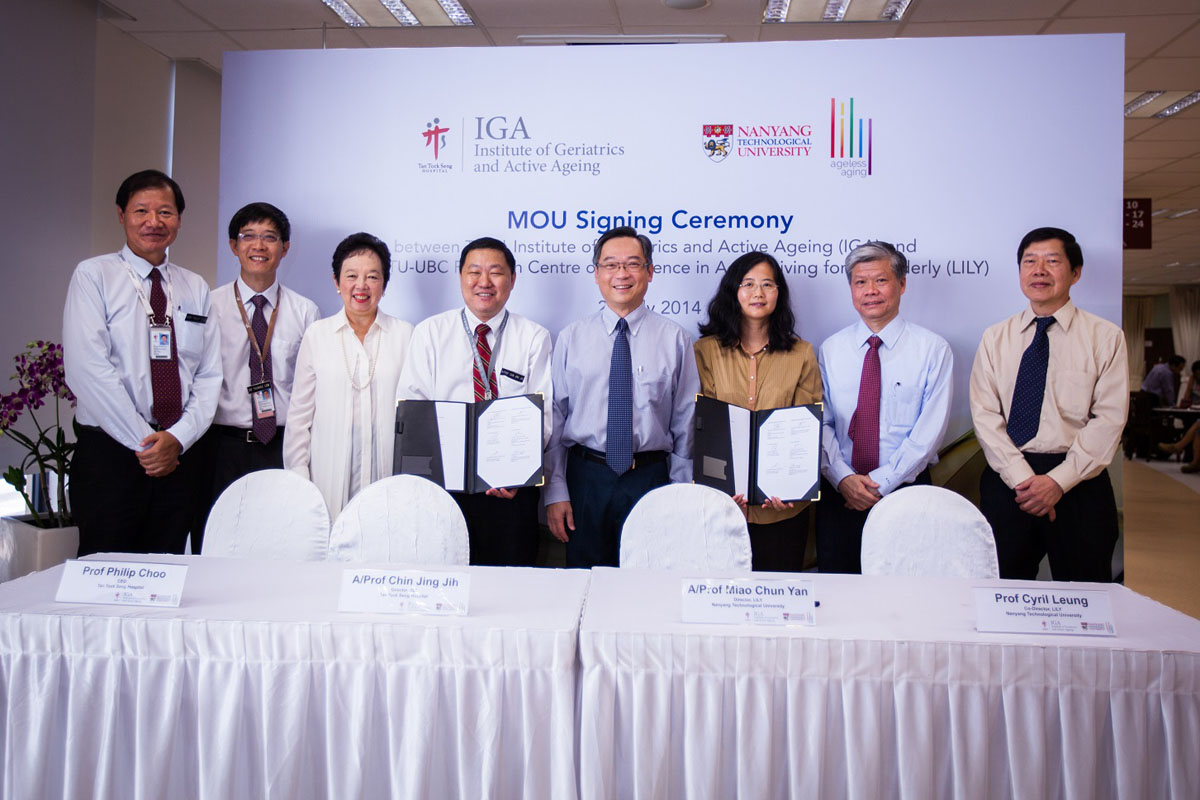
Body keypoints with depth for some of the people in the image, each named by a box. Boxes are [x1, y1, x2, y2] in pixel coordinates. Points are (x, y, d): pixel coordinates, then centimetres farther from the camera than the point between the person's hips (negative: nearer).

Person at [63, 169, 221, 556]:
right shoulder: (93, 275, 0)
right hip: (109, 453, -3)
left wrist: (178, 437, -9)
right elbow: (89, 370, -11)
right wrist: (144, 441, -14)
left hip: (177, 456, 4)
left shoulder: (196, 288, 12)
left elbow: (209, 375, 6)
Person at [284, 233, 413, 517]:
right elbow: (299, 414, 9)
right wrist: (298, 480, 3)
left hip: (388, 471, 0)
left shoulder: (405, 335, 6)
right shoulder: (317, 334, 7)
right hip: (331, 477, 0)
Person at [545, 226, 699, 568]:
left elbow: (687, 422, 3)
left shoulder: (675, 339, 2)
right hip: (586, 476, 1)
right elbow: (554, 418, 2)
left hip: (651, 477, 0)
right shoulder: (571, 338, 4)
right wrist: (555, 492, -3)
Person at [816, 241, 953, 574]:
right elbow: (821, 423, 0)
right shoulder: (831, 349, 6)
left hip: (905, 489, -2)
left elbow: (930, 430, -9)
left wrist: (882, 481, -15)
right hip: (838, 492, 2)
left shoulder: (933, 349, -3)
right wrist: (843, 478, -14)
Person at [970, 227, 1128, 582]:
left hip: (1079, 483, -1)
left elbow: (1108, 419, -5)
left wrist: (1058, 481, -14)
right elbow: (985, 415, -1)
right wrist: (1023, 478, -12)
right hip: (1006, 480, 1)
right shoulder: (995, 338, 7)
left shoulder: (1106, 337, 2)